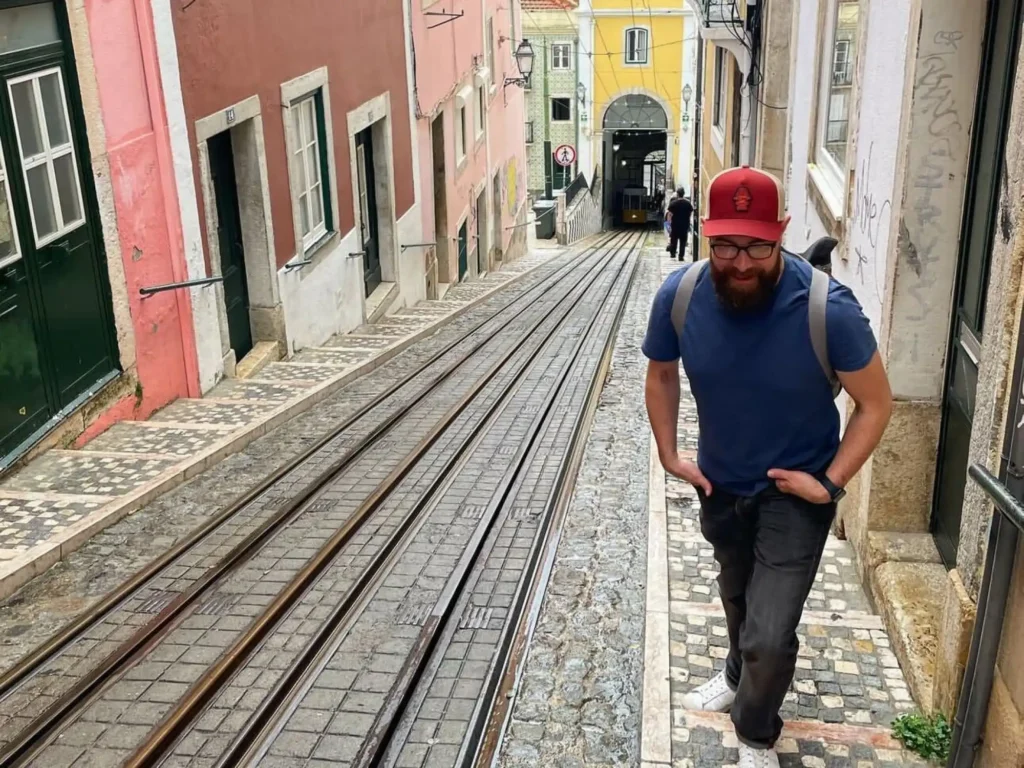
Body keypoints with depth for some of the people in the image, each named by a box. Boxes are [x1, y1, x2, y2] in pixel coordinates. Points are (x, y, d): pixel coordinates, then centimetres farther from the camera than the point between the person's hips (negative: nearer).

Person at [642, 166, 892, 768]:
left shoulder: (828, 308, -31)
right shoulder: (680, 295, -22)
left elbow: (876, 404, -15)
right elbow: (661, 375, 0)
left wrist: (831, 482, -18)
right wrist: (669, 453, -2)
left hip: (794, 491, -3)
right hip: (720, 483, 4)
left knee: (770, 636, -7)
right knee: (738, 596, 29)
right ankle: (739, 676, 60)